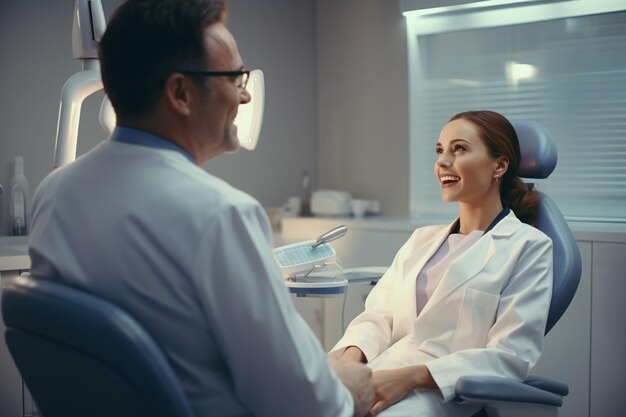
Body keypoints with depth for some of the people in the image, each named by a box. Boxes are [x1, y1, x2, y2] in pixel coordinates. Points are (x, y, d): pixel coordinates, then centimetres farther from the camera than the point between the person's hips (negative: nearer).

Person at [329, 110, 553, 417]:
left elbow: (511, 355, -7)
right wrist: (352, 354, -10)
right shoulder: (422, 240, 22)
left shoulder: (528, 246, 2)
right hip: (379, 376, 6)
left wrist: (410, 376, -19)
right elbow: (379, 315, 14)